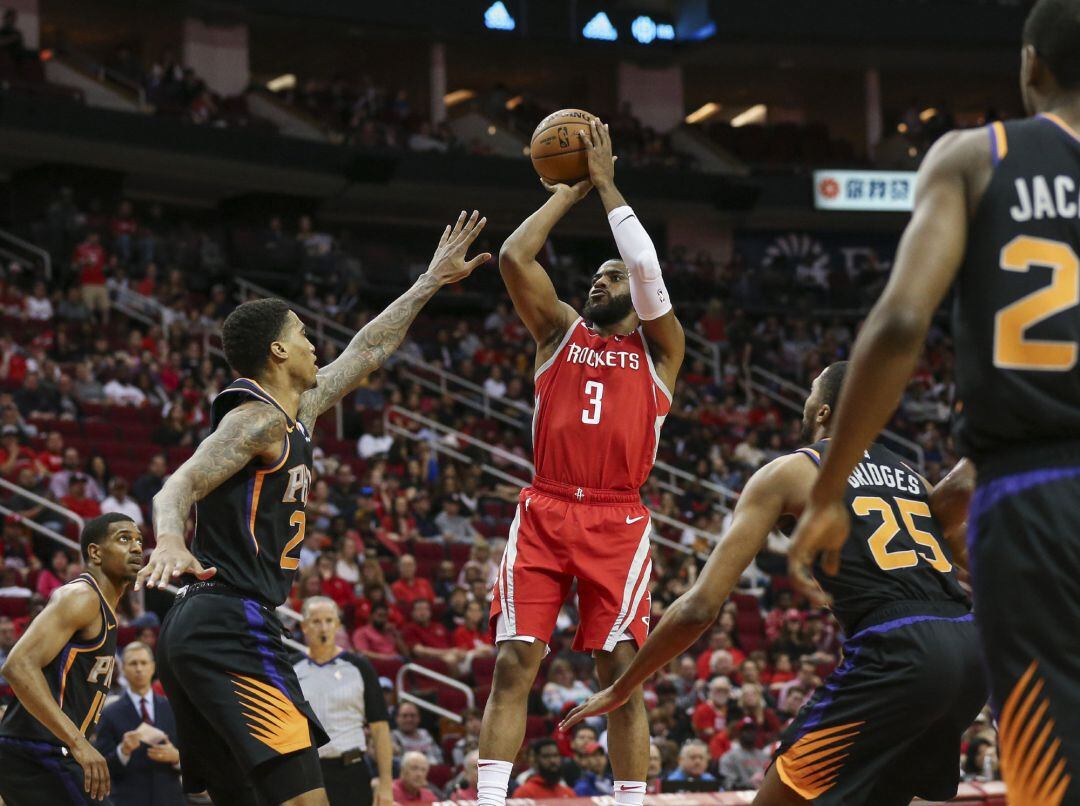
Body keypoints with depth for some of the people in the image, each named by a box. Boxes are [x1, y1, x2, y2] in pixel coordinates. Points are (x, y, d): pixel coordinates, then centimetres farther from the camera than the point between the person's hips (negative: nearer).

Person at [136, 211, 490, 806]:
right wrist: (170, 539, -44)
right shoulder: (257, 419, -8)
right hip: (233, 624, -11)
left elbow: (366, 353, 33)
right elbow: (180, 487, -22)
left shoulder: (297, 411, 20)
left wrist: (430, 282, 41)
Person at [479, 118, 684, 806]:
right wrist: (568, 193, 11)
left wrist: (607, 185, 1)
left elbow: (648, 269, -4)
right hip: (544, 511, 1)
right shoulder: (560, 330, 18)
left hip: (617, 521, -1)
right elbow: (515, 256, 4)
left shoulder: (659, 348, 12)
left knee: (622, 670, -6)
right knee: (514, 664, -8)